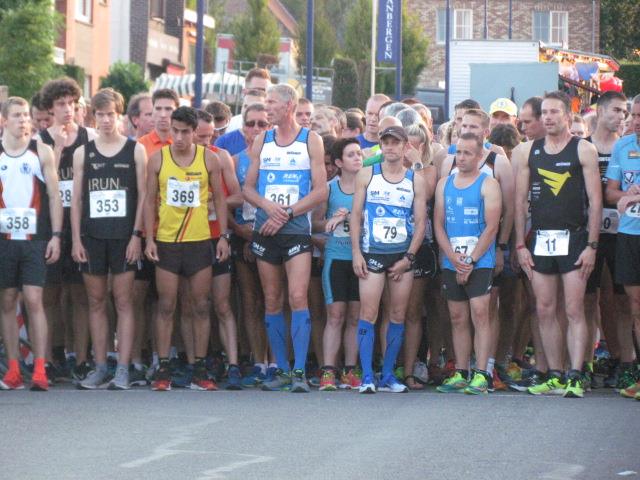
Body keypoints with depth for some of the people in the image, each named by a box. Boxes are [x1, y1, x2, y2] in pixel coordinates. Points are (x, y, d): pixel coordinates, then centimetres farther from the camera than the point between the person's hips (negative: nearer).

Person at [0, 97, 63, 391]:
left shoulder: (42, 152, 3)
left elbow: (54, 196, 4)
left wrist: (56, 235, -3)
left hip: (35, 238, -2)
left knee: (34, 301, -9)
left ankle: (39, 370, -9)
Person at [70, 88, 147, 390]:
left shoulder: (135, 150, 3)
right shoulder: (83, 153, 9)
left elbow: (143, 195, 0)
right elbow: (77, 198, 9)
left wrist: (136, 235, -8)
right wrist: (76, 239, 1)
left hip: (124, 238, -3)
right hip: (92, 237, 3)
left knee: (123, 302, -3)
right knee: (96, 302, 6)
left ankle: (123, 370, -4)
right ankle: (100, 367, 11)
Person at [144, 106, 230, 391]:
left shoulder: (208, 159, 2)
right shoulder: (158, 159, 2)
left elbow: (219, 198, 8)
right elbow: (150, 201, 5)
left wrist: (223, 236, 2)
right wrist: (148, 238, -2)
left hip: (200, 241, 0)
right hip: (166, 242, 0)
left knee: (201, 306, 2)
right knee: (166, 306, -1)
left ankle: (199, 371, 7)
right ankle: (163, 370, 2)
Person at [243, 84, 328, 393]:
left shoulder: (310, 141, 1)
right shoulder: (262, 141, 12)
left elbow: (320, 191, -4)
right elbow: (248, 188, 11)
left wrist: (286, 213, -12)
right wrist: (267, 205, -10)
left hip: (297, 230, -4)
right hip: (264, 229, 4)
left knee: (298, 297, -15)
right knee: (272, 302, 5)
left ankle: (299, 372, -16)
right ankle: (282, 370, 11)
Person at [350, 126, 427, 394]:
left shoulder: (416, 181, 6)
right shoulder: (367, 175, 5)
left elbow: (420, 222, 4)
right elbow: (356, 215, 4)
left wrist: (408, 257, -6)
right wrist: (356, 252, -5)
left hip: (403, 254, 2)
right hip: (372, 252, -2)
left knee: (398, 316, 4)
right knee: (368, 313, -11)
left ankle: (388, 376, 10)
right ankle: (367, 377, -12)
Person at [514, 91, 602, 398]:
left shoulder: (584, 150, -1)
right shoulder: (527, 152, 9)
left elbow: (595, 200, -3)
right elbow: (520, 200, 10)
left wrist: (592, 245, -9)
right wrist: (520, 245, 5)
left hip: (573, 238, -4)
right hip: (540, 240, 4)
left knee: (574, 310, -6)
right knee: (545, 311, 4)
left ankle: (575, 378, -9)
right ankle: (554, 376, 9)